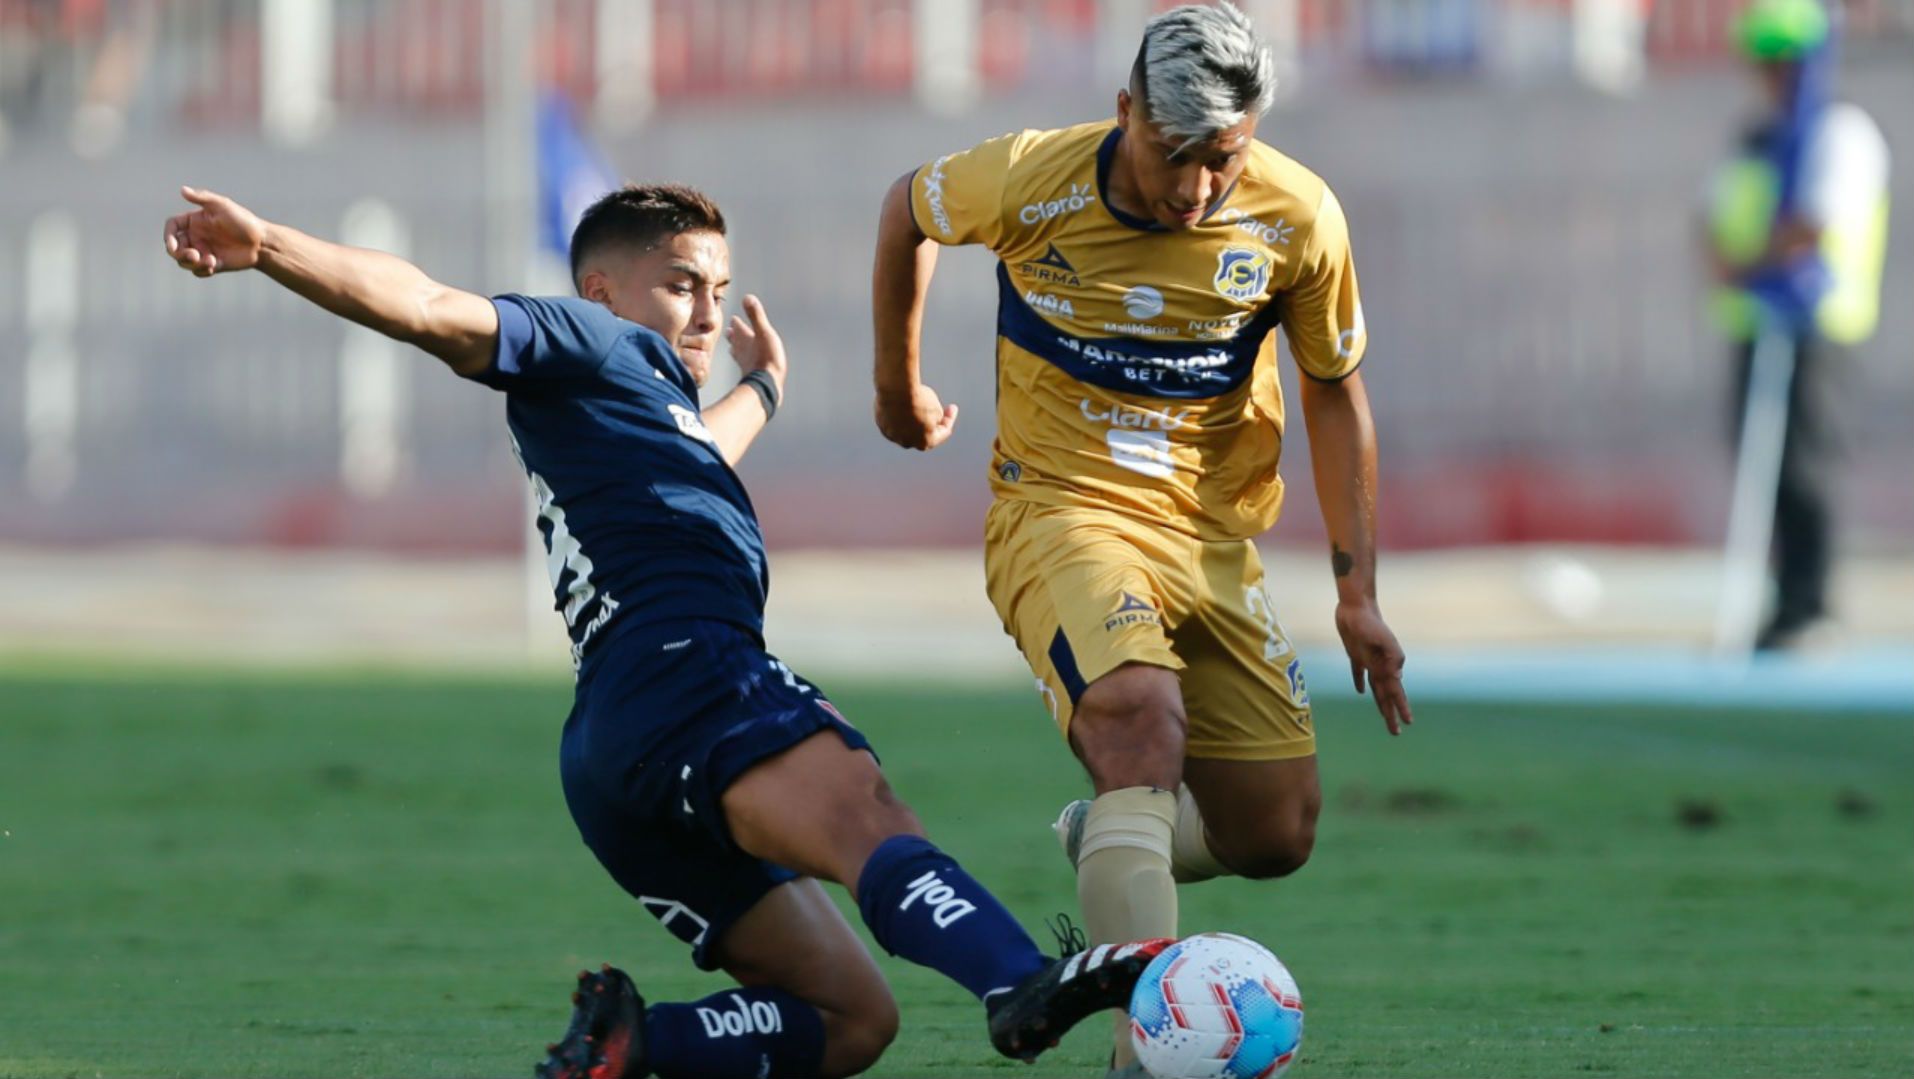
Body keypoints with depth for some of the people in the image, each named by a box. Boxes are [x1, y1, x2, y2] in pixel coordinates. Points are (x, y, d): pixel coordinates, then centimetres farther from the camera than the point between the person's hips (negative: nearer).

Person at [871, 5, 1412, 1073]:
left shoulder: (1298, 218, -10)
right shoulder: (1028, 182, -16)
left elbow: (1334, 388, 5)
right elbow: (908, 210, 6)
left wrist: (1358, 590, 3)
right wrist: (899, 384, 18)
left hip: (1216, 540, 4)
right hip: (1062, 513, -4)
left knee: (1277, 835, 1)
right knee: (1143, 717, -33)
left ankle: (1106, 842, 36)